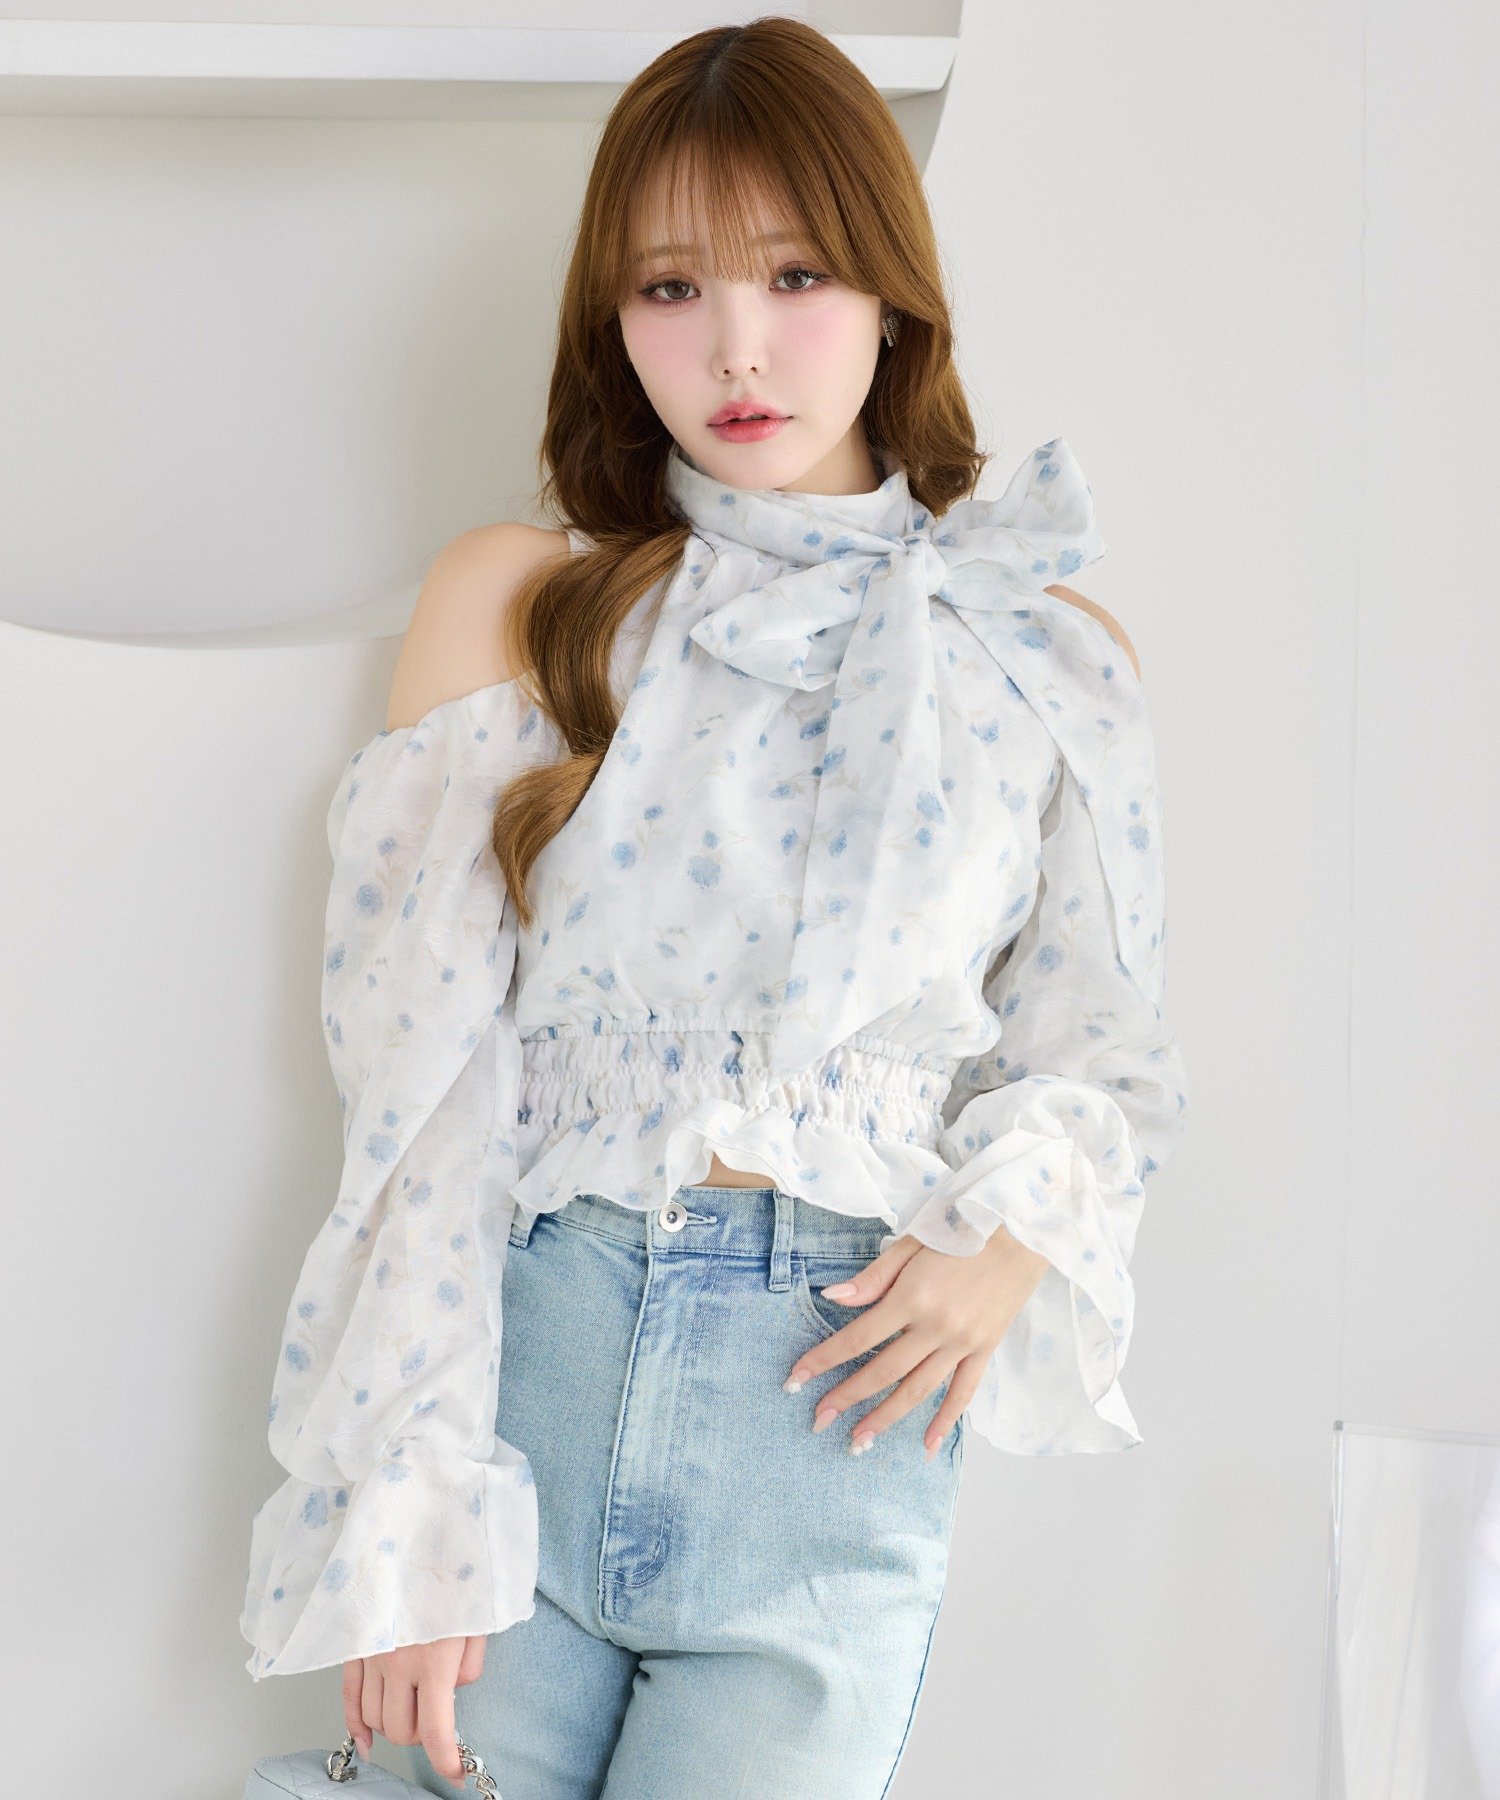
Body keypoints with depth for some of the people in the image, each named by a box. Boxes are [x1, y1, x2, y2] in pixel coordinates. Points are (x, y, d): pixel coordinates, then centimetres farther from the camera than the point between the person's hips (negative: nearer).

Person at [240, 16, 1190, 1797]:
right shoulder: (510, 601, 3)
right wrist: (402, 1523, -6)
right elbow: (426, 1076, -1)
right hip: (524, 1346, 0)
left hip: (833, 1401, 0)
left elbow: (1090, 1043, 14)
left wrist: (1012, 1238, -9)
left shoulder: (1053, 659, 6)